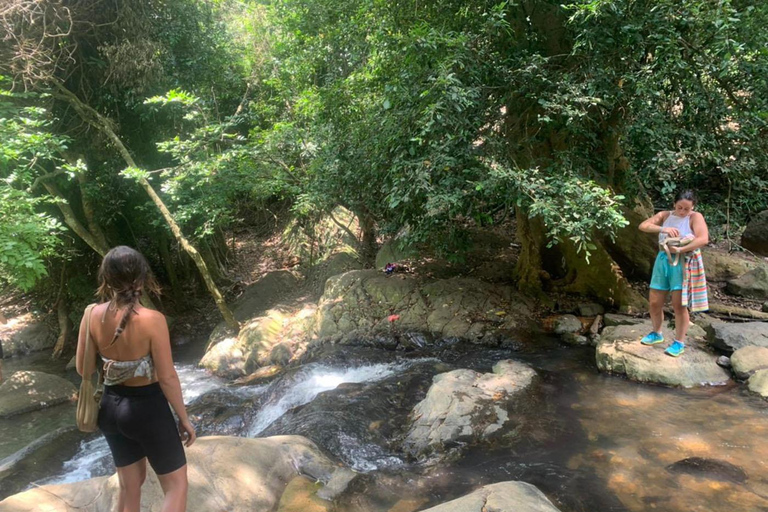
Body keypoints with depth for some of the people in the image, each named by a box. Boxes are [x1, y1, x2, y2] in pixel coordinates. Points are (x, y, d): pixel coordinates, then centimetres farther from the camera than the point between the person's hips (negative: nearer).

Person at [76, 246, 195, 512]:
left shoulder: (92, 315, -10)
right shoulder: (152, 320, -24)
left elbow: (83, 369, 1)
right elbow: (167, 378, -18)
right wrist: (184, 418, -5)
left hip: (111, 408, 6)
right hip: (147, 408, -6)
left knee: (130, 485, 24)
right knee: (176, 485, 13)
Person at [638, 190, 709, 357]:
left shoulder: (696, 217, -6)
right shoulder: (665, 215, 5)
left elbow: (703, 239, -20)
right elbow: (643, 226, -7)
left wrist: (679, 250, -25)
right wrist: (663, 229, -23)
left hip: (684, 263, -4)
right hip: (664, 260, 4)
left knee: (679, 305, -4)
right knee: (654, 302, 7)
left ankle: (679, 343, 12)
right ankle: (657, 333, 31)